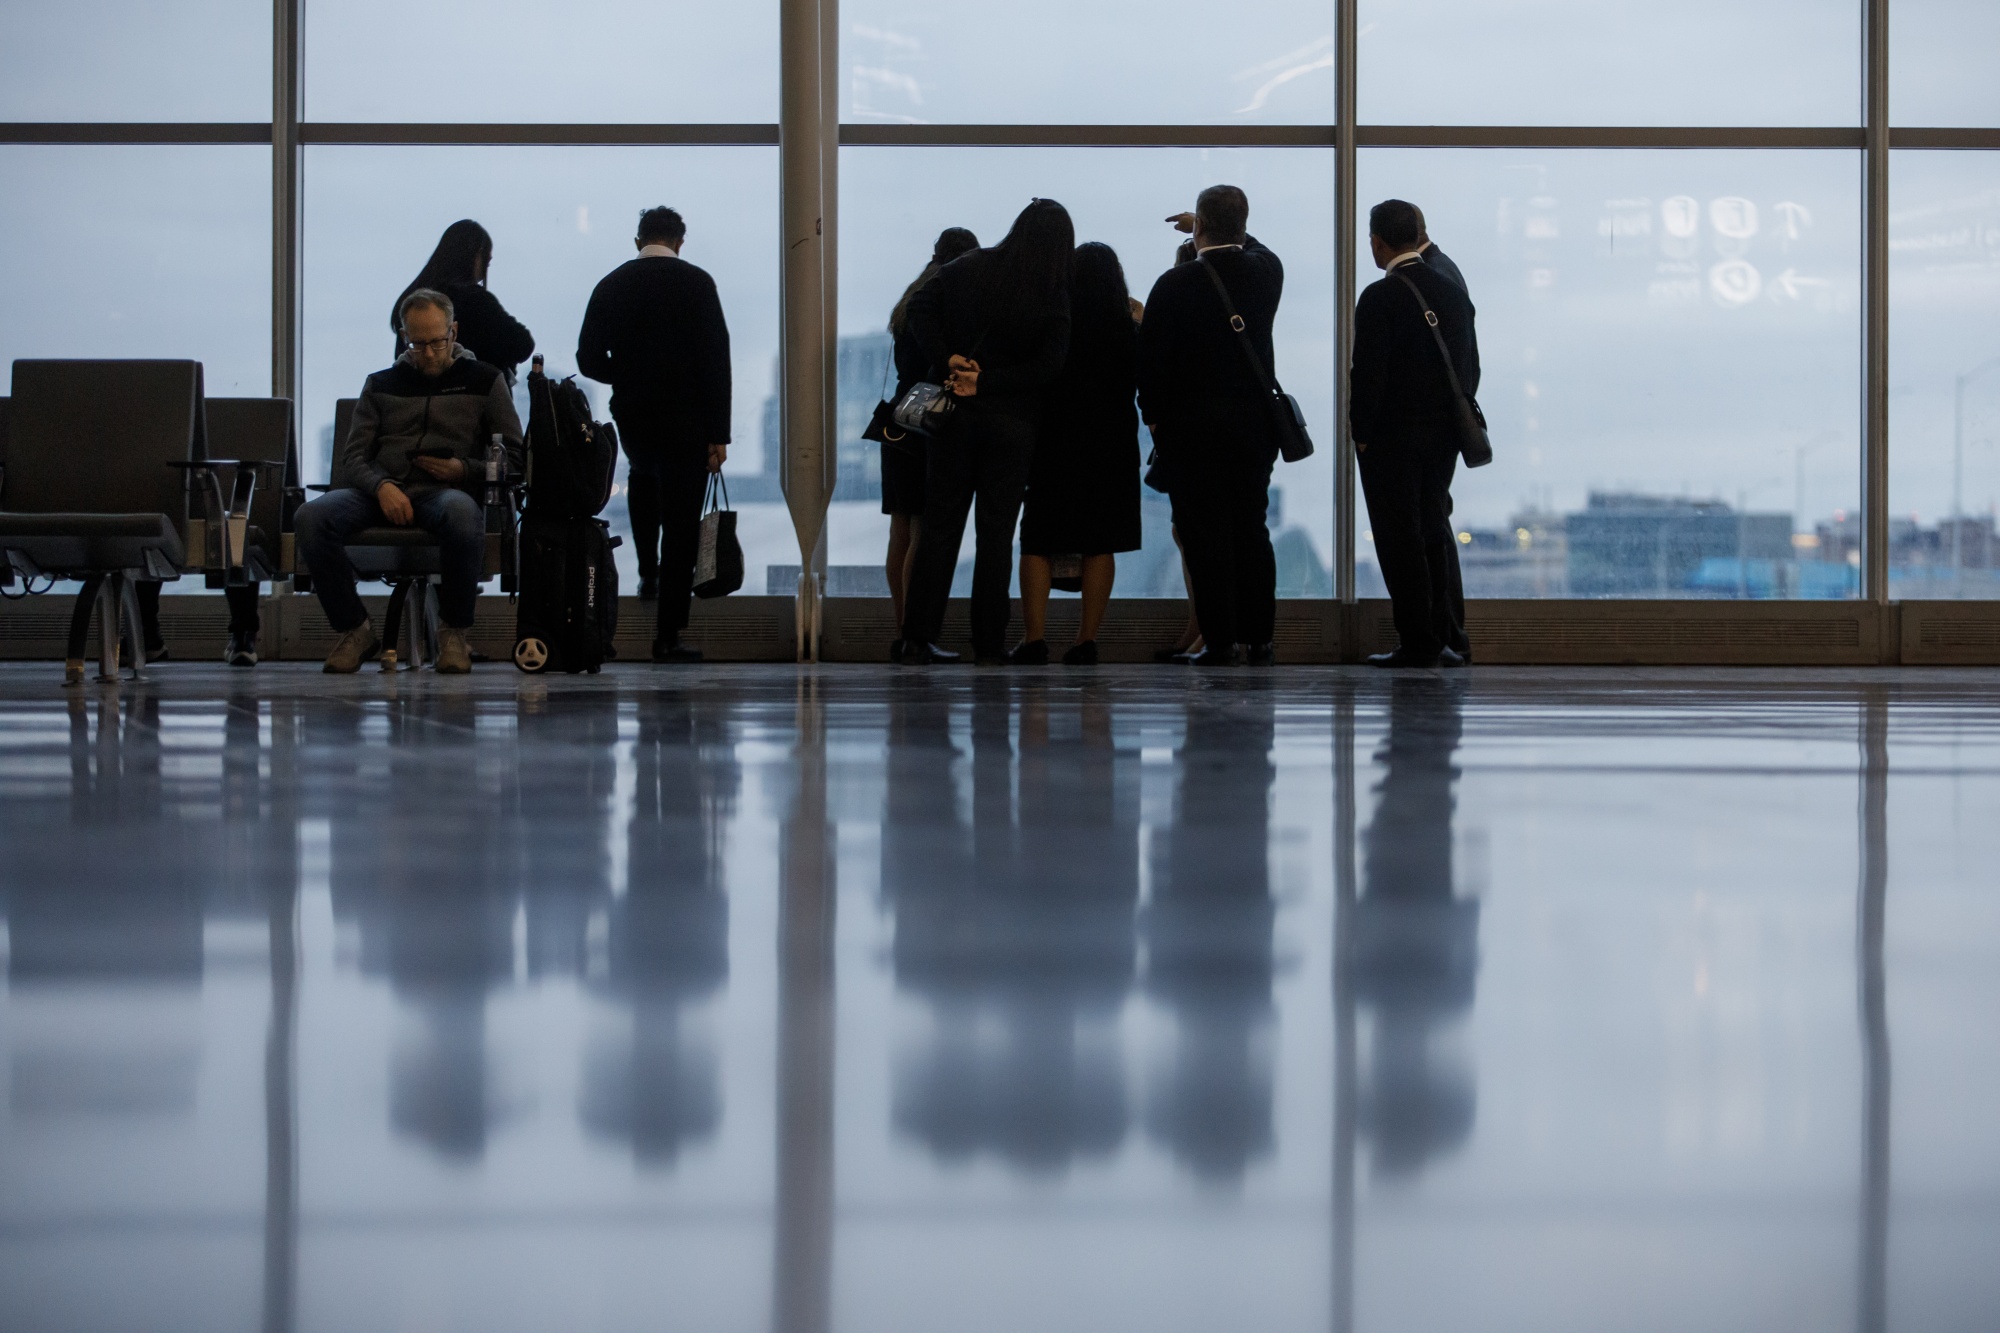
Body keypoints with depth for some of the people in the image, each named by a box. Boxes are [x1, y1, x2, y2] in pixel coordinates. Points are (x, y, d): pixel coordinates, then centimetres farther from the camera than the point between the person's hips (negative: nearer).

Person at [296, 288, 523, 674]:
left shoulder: (484, 381, 15)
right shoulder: (382, 385, 21)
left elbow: (515, 458, 11)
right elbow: (353, 456, 12)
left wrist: (466, 470, -8)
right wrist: (381, 486, -11)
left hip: (446, 492, -2)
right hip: (380, 491, 3)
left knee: (462, 514, -42)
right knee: (311, 518, -29)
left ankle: (454, 631, -21)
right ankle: (354, 630, -13)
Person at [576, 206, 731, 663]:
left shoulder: (612, 285, 2)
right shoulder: (696, 283, -7)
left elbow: (589, 360, 2)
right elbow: (715, 359, -11)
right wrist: (718, 434, -9)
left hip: (631, 415, 4)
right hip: (687, 419, -3)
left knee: (645, 477, 36)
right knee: (681, 521, 1)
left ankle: (648, 570, 32)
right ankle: (668, 634, -1)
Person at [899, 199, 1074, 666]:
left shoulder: (968, 268, -1)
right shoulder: (1054, 295, -8)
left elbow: (919, 310, -6)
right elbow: (1048, 363, -13)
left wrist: (947, 360, -11)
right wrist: (985, 382, -12)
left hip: (954, 415, 2)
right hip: (1012, 425, -2)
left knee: (940, 526, 6)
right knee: (995, 533, 5)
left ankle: (918, 638, 3)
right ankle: (989, 643, 4)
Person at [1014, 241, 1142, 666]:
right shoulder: (1128, 329, -3)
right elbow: (1145, 384, 8)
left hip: (1055, 447, -1)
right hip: (1112, 449, 1)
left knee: (1038, 542, 6)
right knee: (1100, 545, 6)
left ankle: (1034, 639, -4)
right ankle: (1087, 641, 2)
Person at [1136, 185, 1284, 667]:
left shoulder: (1175, 284, -11)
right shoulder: (1265, 271, 2)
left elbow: (1150, 356, -8)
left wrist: (1153, 414, 5)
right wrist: (1211, 230, 41)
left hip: (1192, 427, -4)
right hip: (1254, 423, 4)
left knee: (1205, 535, -1)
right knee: (1252, 531, 10)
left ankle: (1219, 642, -3)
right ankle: (1259, 640, 12)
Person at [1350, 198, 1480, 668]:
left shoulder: (1380, 297, -14)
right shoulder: (1454, 292, 8)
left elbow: (1368, 373, -17)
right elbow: (1471, 366, 12)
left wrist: (1362, 434, -7)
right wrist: (1453, 423, 18)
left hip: (1391, 436, -7)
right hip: (1443, 436, 7)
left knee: (1400, 540, -1)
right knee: (1434, 533, 15)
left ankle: (1418, 642, -1)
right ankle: (1445, 638, 17)